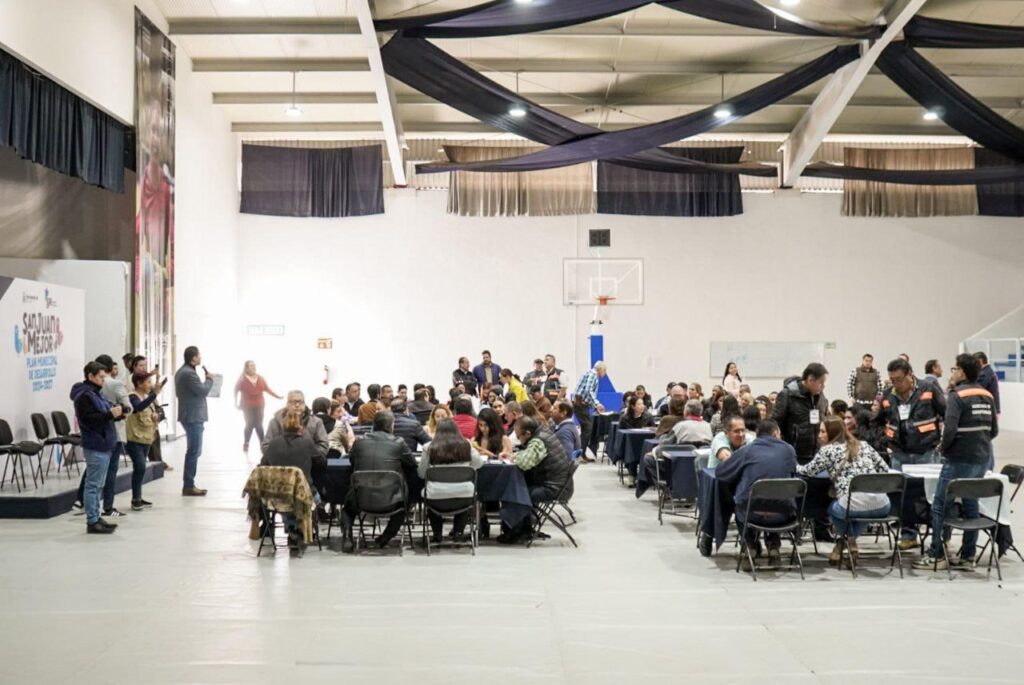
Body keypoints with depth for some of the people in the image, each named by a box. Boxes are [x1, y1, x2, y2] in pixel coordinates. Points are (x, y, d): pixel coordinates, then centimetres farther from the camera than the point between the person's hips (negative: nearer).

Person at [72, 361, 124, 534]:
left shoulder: (95, 393, 18)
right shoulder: (84, 395, -12)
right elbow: (90, 419, -22)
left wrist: (117, 414, 8)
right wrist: (110, 414, -25)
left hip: (103, 445, 10)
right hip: (95, 446, -10)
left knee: (97, 485, 14)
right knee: (93, 485, -6)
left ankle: (95, 518, 20)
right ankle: (92, 522, -4)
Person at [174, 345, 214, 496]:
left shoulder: (182, 371, 15)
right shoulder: (189, 373, -19)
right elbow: (203, 391, -19)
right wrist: (209, 379, -2)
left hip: (189, 415, 11)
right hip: (193, 416, -11)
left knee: (193, 450, 15)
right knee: (194, 451, -8)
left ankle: (189, 484, 18)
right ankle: (188, 486, -6)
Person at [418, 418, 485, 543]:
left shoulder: (429, 448, -2)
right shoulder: (466, 446, 2)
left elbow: (421, 474, 9)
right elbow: (479, 463, 19)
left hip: (437, 498, -1)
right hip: (464, 497, 1)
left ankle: (437, 533, 30)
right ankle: (458, 532, 31)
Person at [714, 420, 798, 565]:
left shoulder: (746, 450, 3)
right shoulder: (789, 449, 7)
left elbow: (719, 472, 10)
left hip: (752, 513, -1)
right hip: (782, 515, 1)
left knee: (740, 507, 34)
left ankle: (751, 544, 24)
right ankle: (773, 544, 26)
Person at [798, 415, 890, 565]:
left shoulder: (828, 450, 7)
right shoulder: (864, 445, 20)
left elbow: (808, 471, 17)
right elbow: (884, 469, 23)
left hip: (853, 506, -4)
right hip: (881, 505, 4)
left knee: (832, 508, 32)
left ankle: (849, 539, 28)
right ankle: (851, 540, 29)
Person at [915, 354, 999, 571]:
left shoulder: (957, 396, -12)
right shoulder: (987, 396, 8)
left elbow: (950, 430, -19)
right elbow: (994, 430, 12)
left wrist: (943, 447, -2)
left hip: (959, 460, -7)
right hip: (981, 459, 7)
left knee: (940, 506, 1)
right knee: (971, 506, 12)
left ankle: (936, 556, 2)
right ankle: (968, 557, 15)